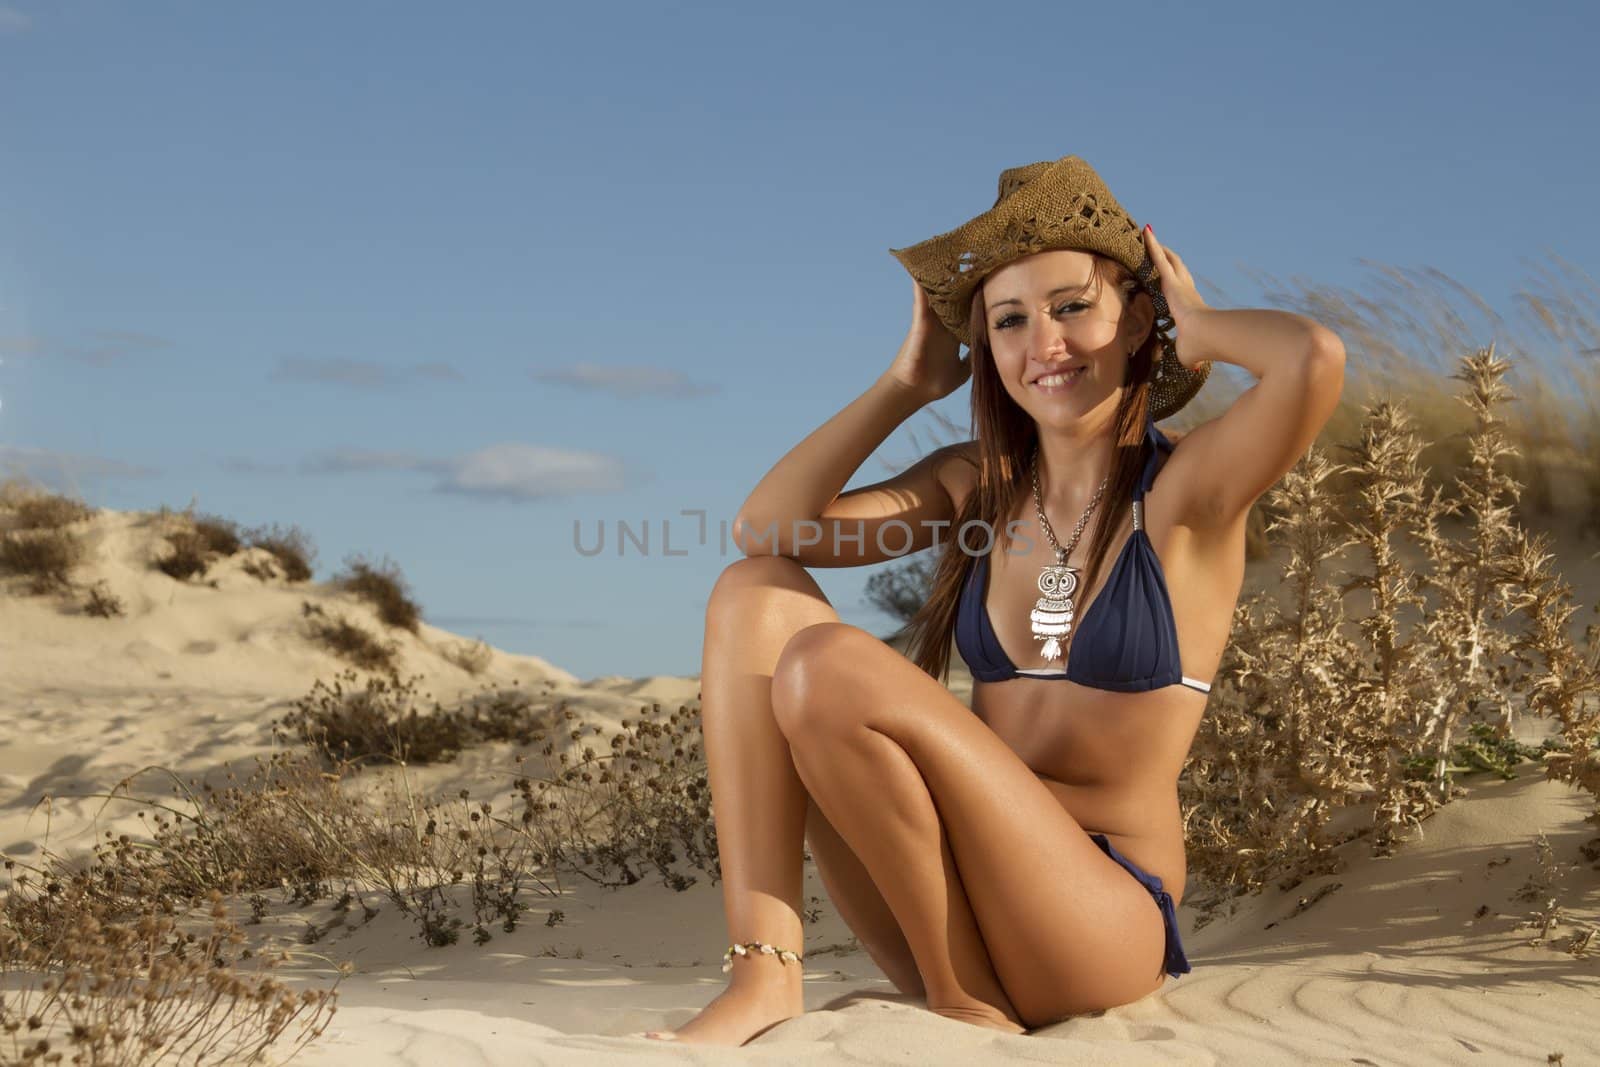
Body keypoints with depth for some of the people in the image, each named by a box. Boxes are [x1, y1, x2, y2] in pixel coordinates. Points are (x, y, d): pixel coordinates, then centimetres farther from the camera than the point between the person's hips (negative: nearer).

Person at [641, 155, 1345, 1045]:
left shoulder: (1184, 489, -6)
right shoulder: (974, 486, 12)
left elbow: (1316, 357, -27)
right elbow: (768, 525, 3)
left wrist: (1199, 331, -6)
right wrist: (908, 383, 6)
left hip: (1105, 922, -6)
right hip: (948, 901, 7)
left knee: (830, 666, -23)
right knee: (755, 592, -4)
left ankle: (968, 1001, -8)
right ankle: (766, 973, -16)